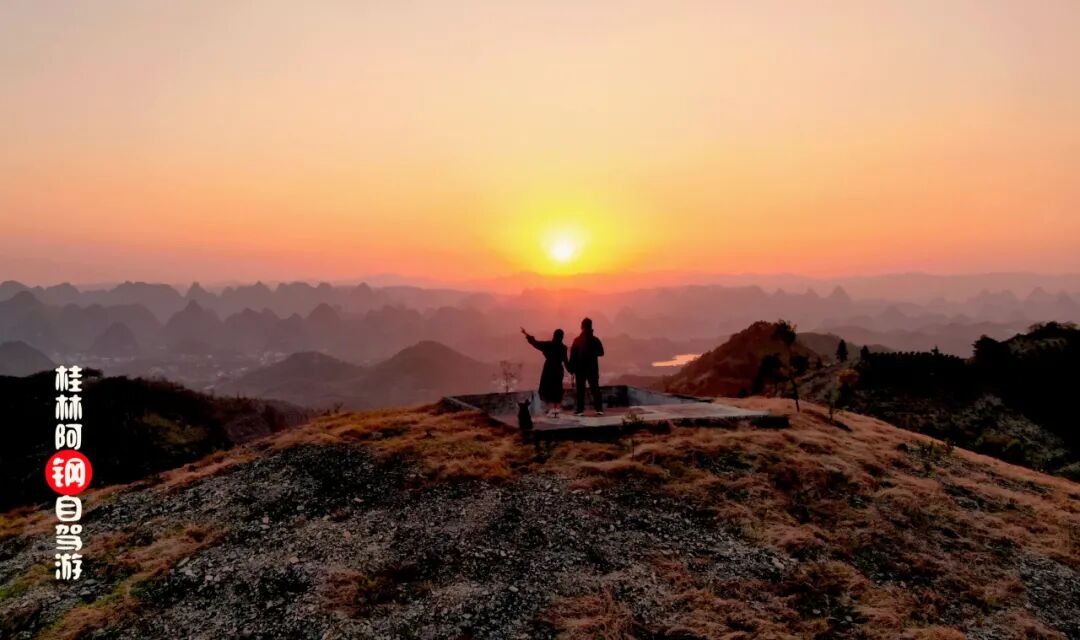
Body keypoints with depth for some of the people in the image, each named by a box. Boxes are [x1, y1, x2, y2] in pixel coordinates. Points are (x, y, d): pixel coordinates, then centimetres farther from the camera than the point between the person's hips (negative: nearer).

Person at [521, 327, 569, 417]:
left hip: (549, 369, -3)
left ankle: (551, 410, -3)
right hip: (558, 370, 3)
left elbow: (535, 343, -5)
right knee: (557, 390, 10)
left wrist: (526, 333, 3)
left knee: (547, 389, 4)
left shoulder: (549, 345, -9)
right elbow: (565, 360, 0)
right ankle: (556, 410, 6)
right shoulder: (563, 347, -3)